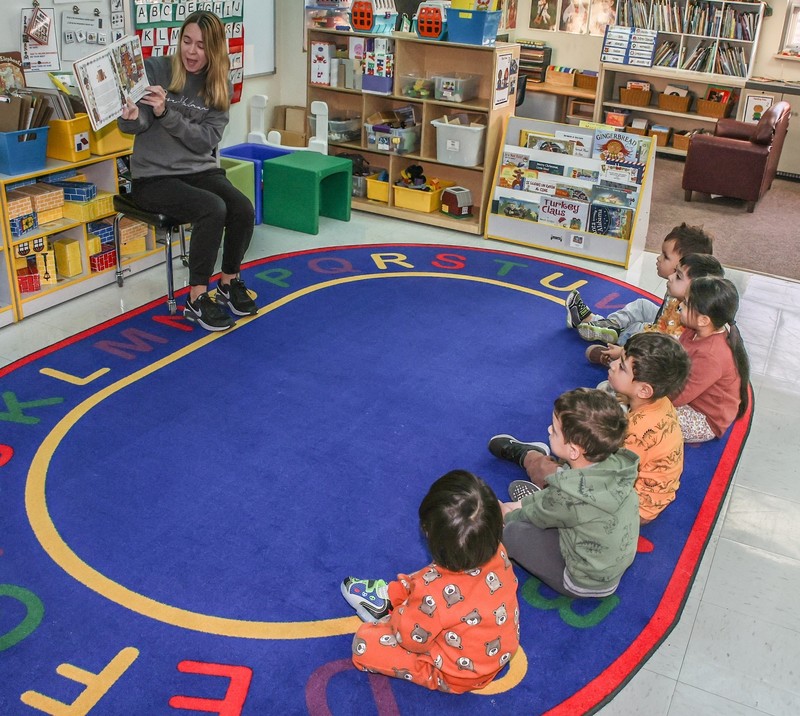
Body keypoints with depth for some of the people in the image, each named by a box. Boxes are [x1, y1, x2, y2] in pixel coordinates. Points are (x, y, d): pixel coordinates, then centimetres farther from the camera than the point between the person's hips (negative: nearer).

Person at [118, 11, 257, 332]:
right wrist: (132, 118, -32)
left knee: (244, 210, -23)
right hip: (155, 176, -4)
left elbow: (207, 140, -9)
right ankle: (197, 299, -14)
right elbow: (131, 125, -7)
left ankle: (229, 282, 3)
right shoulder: (155, 69, -5)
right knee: (213, 209, -30)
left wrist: (165, 113, -23)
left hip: (200, 170, 4)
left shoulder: (220, 87, 3)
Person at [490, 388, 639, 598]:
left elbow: (534, 517, -14)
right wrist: (520, 505, 6)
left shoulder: (571, 498, -37)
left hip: (585, 584, -6)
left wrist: (506, 512, 6)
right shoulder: (615, 462, -19)